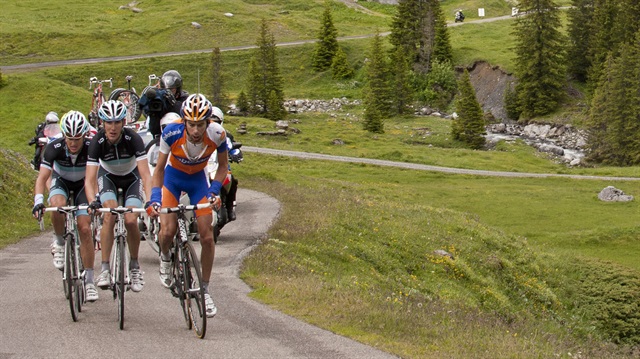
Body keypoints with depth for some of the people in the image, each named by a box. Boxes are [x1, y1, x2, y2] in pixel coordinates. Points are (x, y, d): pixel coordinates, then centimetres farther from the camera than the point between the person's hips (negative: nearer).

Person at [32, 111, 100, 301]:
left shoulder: (91, 148, -30)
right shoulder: (55, 148, -30)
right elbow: (42, 177, -33)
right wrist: (38, 201, -49)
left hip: (82, 184, 0)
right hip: (61, 180, 0)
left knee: (85, 229, -11)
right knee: (57, 205, -35)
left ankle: (89, 280, -1)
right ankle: (59, 243, -7)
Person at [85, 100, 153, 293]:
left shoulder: (133, 138, -31)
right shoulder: (97, 142, -29)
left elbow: (145, 174, -35)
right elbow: (89, 179, -33)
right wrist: (92, 201, -52)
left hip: (131, 177, 0)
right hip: (108, 177, 0)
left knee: (131, 220, -19)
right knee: (109, 215, -26)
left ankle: (134, 265, 6)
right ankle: (105, 268, -20)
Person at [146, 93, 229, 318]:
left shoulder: (217, 135, -28)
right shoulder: (172, 133, -31)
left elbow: (223, 166, -8)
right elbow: (159, 169, -17)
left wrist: (214, 190, -22)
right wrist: (154, 197, -29)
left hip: (198, 179, 1)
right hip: (173, 176, -1)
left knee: (207, 237, -6)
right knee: (167, 231, -19)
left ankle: (205, 290, 11)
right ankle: (165, 258, 18)